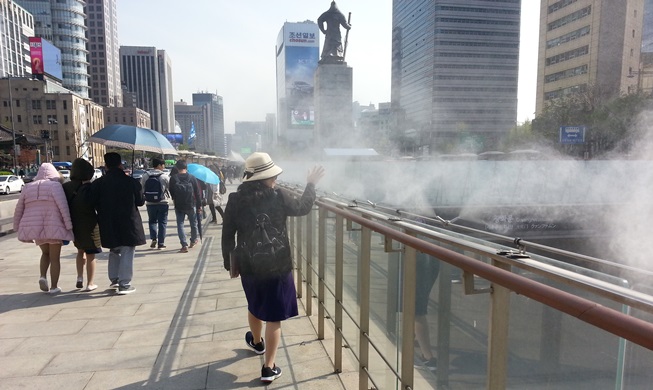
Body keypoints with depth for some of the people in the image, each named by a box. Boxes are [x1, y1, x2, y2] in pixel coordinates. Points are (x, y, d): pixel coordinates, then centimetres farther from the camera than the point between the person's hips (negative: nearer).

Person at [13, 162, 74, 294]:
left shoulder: (28, 187, 11)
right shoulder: (55, 185, -6)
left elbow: (18, 209, 14)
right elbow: (63, 207, -14)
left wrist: (17, 227, 21)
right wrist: (69, 226, -13)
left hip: (34, 227, 5)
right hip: (53, 227, -4)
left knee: (45, 253, 25)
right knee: (54, 258, 6)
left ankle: (43, 276, 5)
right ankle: (54, 287, 8)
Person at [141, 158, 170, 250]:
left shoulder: (145, 176, -2)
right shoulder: (164, 176, -10)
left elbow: (141, 188, 3)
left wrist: (143, 199, 15)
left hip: (150, 203, 2)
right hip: (162, 202, -2)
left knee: (152, 221, 18)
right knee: (162, 222, 7)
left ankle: (153, 238, -1)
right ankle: (161, 243, 7)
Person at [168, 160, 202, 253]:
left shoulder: (173, 178, -6)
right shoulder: (192, 178, -5)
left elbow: (171, 192, 2)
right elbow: (197, 193, -3)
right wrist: (199, 205, 5)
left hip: (178, 206, -1)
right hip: (191, 205, 1)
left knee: (180, 224, 4)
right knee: (193, 223, 18)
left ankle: (184, 245, -5)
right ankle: (193, 240, 34)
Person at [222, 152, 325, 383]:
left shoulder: (235, 199, -7)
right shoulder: (279, 197, -15)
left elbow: (227, 235, -2)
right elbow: (303, 208, 3)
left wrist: (229, 262, 10)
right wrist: (311, 185, 17)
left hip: (248, 266, 4)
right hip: (277, 266, -4)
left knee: (254, 306, 29)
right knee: (273, 316, 7)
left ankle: (256, 342, 53)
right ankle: (269, 368, 13)